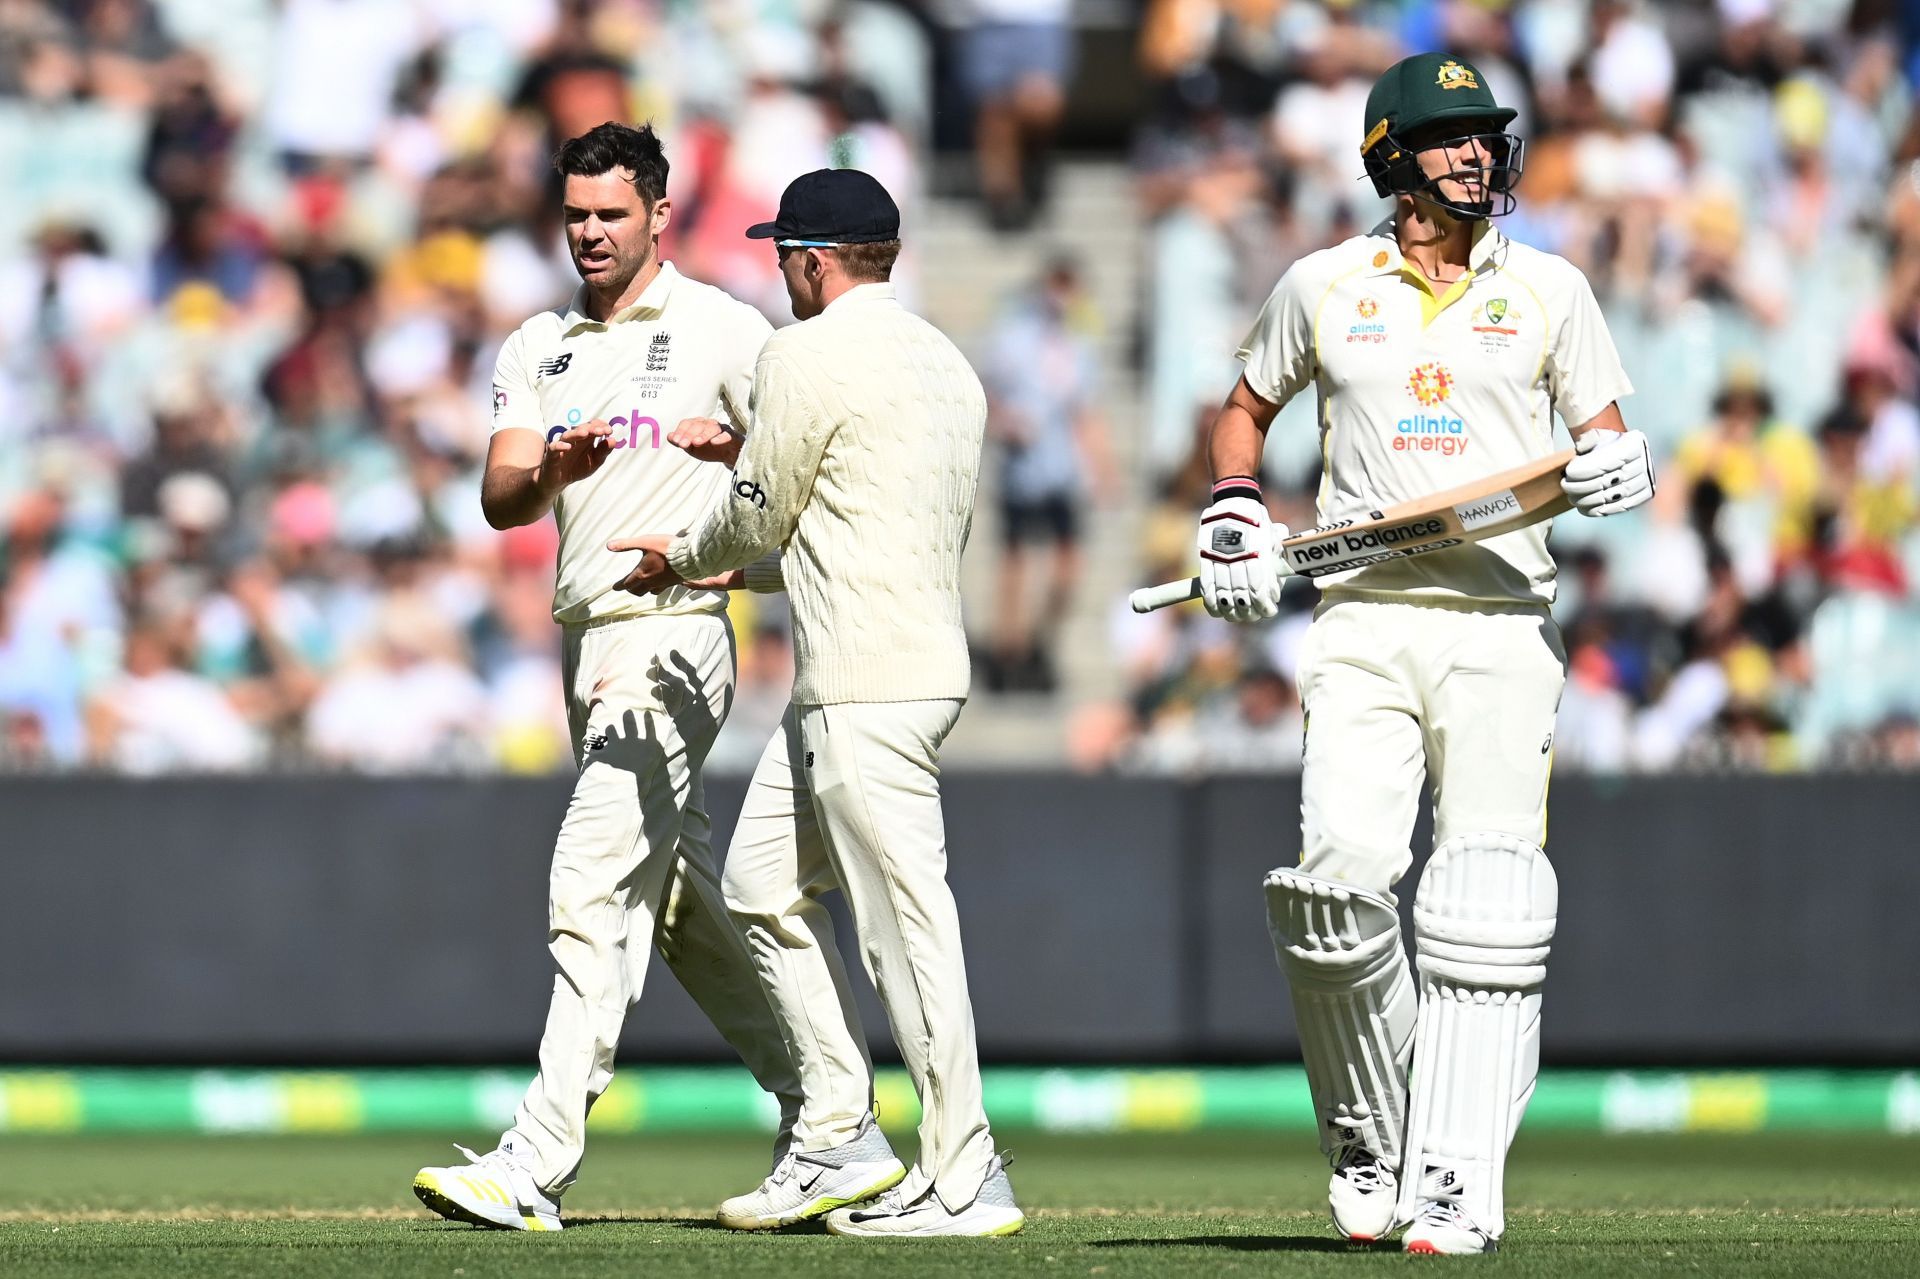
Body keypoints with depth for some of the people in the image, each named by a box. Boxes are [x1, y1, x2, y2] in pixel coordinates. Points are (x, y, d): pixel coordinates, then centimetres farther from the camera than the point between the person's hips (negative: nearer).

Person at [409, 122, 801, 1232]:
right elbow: (501, 500, 4)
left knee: (596, 890, -15)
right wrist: (552, 469, -18)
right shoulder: (540, 349, 15)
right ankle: (821, 1114, 24)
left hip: (675, 632, -8)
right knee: (684, 903, 13)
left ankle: (540, 1167, -21)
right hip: (588, 640, 8)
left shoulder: (725, 331, -2)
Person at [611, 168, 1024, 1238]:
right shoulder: (948, 364, 17)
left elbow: (758, 516, -5)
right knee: (767, 883, 16)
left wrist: (683, 559, 16)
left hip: (870, 689, -10)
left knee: (906, 920, -8)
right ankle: (840, 1143, 15)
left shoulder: (812, 356, -10)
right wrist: (737, 569, 28)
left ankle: (966, 1181, -7)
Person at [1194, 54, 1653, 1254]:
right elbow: (1247, 409, 24)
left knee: (1487, 907, -9)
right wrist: (1234, 511, 6)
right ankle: (1366, 1149, 7)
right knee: (1339, 882, -14)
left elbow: (1608, 438, 10)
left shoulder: (1549, 289, 8)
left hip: (1502, 626, 0)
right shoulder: (1324, 287, 9)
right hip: (1363, 625, 0)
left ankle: (1456, 1188, -10)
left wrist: (1621, 469, -13)